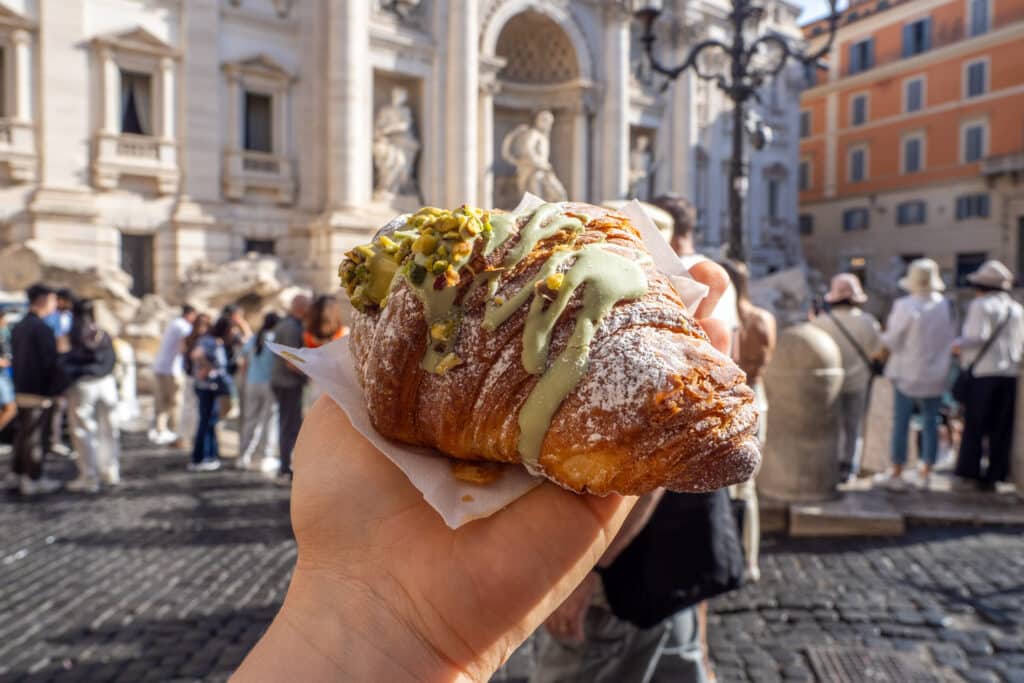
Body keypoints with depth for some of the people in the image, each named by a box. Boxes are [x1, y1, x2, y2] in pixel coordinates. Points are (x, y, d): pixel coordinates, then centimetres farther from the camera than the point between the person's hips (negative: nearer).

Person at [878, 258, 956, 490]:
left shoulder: (905, 306, -16)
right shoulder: (946, 306, -2)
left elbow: (892, 341, -12)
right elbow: (950, 339, 5)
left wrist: (881, 336, 8)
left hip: (907, 373, -4)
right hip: (936, 375, 4)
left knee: (901, 422, 3)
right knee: (930, 422, 12)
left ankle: (897, 473, 9)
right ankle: (926, 473, 19)